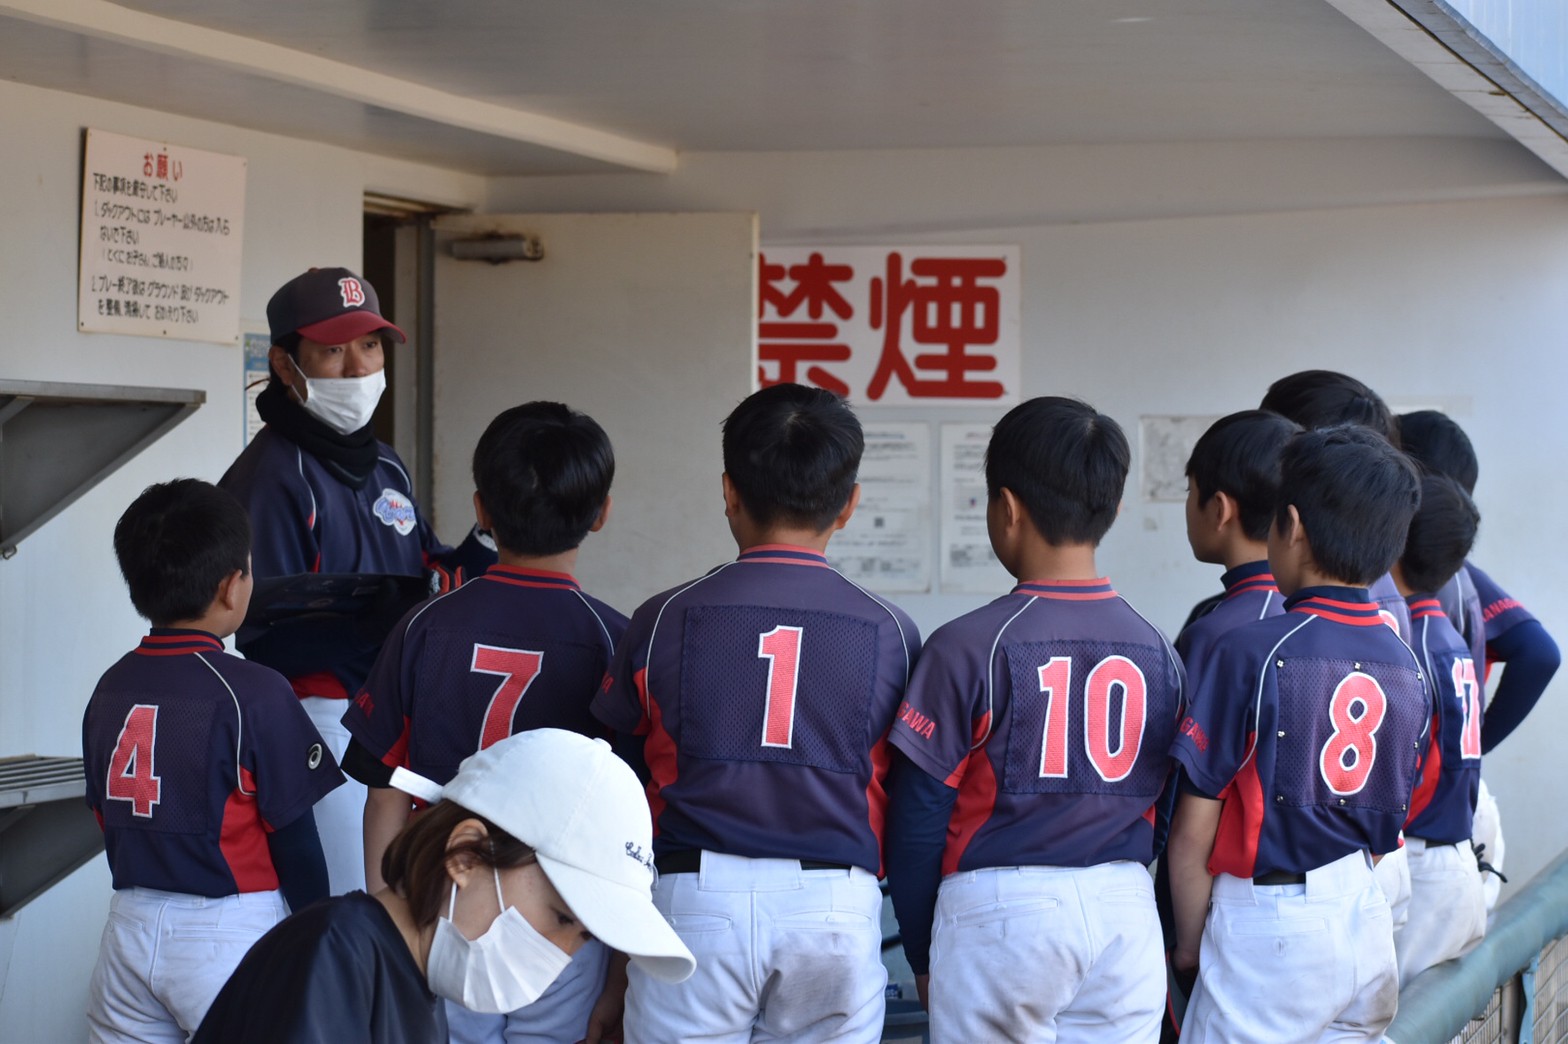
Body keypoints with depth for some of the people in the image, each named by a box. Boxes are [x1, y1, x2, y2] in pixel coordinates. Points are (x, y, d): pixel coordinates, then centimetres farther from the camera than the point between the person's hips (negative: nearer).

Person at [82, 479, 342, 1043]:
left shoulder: (110, 688, 4)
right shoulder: (252, 693, -13)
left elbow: (105, 816, 12)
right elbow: (293, 835, -9)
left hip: (130, 924, 6)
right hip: (229, 929, -5)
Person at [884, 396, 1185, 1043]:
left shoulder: (970, 646, -9)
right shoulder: (1156, 652, 4)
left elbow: (919, 814, -6)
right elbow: (1166, 813, 10)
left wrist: (921, 952, 5)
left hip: (1001, 914, -4)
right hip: (1126, 913, 4)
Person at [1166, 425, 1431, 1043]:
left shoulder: (1251, 653, -14)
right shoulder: (1406, 666, 4)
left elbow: (1192, 835, -11)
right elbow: (1387, 829, 12)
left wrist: (1189, 946, 1)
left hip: (1268, 928, -6)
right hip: (1368, 922, 6)